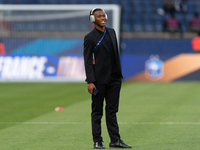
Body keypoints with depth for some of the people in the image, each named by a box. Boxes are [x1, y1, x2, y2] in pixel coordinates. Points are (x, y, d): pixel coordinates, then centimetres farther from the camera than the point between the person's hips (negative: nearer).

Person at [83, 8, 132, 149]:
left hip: (114, 79, 5)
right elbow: (88, 61, -9)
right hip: (99, 80, -5)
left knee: (112, 110, 7)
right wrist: (90, 81, -16)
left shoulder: (111, 32, 12)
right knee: (97, 111, 1)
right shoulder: (90, 38, -6)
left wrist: (119, 74, 13)